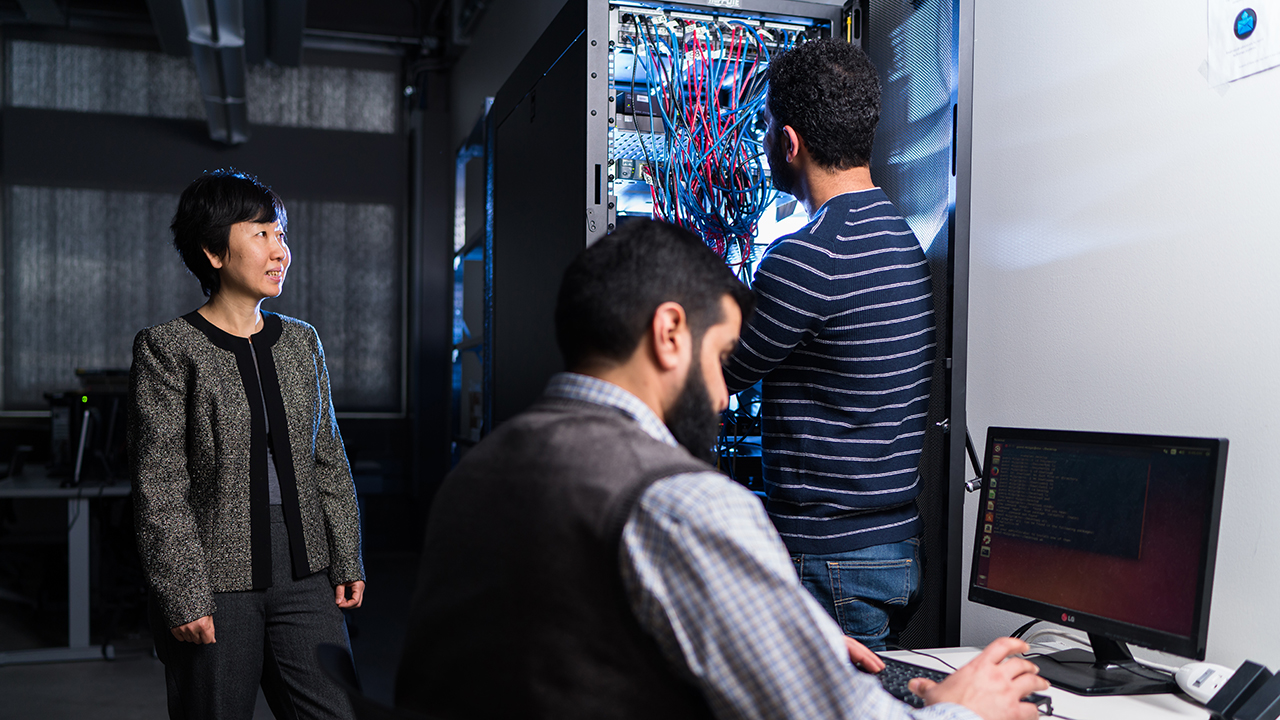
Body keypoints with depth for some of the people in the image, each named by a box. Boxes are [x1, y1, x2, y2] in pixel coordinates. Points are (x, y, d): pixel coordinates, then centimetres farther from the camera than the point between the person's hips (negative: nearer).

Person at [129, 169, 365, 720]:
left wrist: (347, 560, 8)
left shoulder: (301, 341, 10)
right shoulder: (168, 348, -5)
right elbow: (160, 488, -9)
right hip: (216, 584, -4)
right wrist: (183, 596, -13)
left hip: (305, 577, 4)